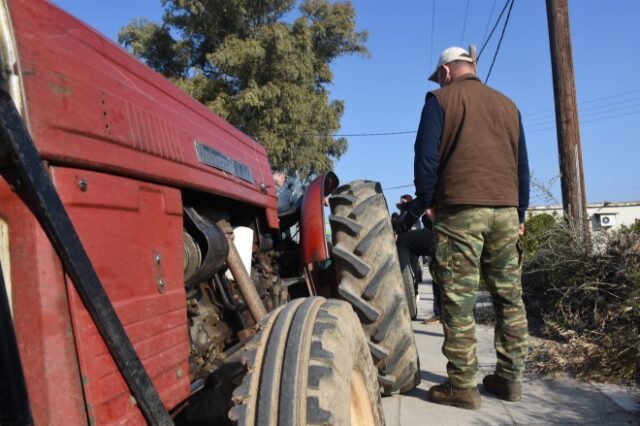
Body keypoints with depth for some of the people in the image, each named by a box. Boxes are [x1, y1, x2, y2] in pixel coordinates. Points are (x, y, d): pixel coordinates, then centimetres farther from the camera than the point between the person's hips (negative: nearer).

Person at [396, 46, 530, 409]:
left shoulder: (440, 99, 4)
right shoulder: (507, 104, 19)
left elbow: (426, 157, -5)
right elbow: (522, 163, 18)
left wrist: (423, 204, 6)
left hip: (460, 209, -5)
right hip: (505, 209, 6)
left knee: (460, 300, -3)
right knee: (510, 297, 10)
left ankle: (463, 385, 0)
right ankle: (510, 378, 16)